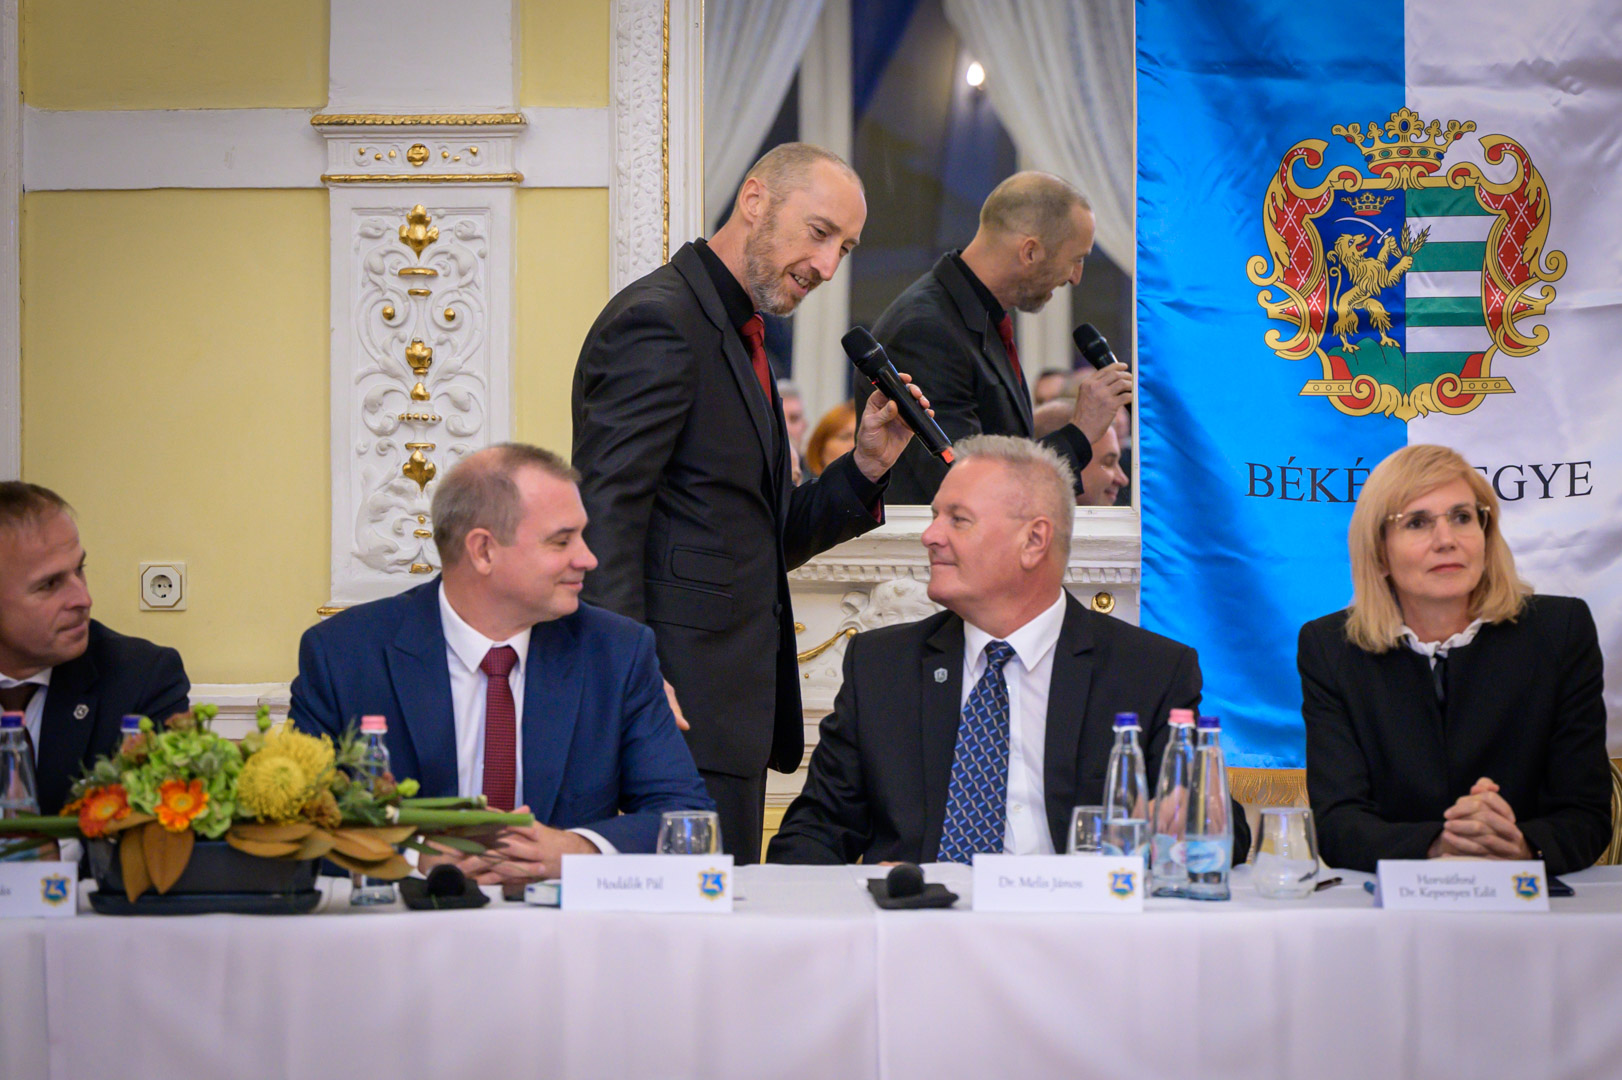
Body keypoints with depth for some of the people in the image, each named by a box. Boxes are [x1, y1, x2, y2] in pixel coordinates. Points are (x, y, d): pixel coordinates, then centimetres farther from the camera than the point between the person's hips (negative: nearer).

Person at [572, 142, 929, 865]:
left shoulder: (736, 339, 22)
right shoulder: (659, 321, -9)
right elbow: (604, 515, -17)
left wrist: (866, 466, 9)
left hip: (733, 701, 10)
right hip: (678, 698, -10)